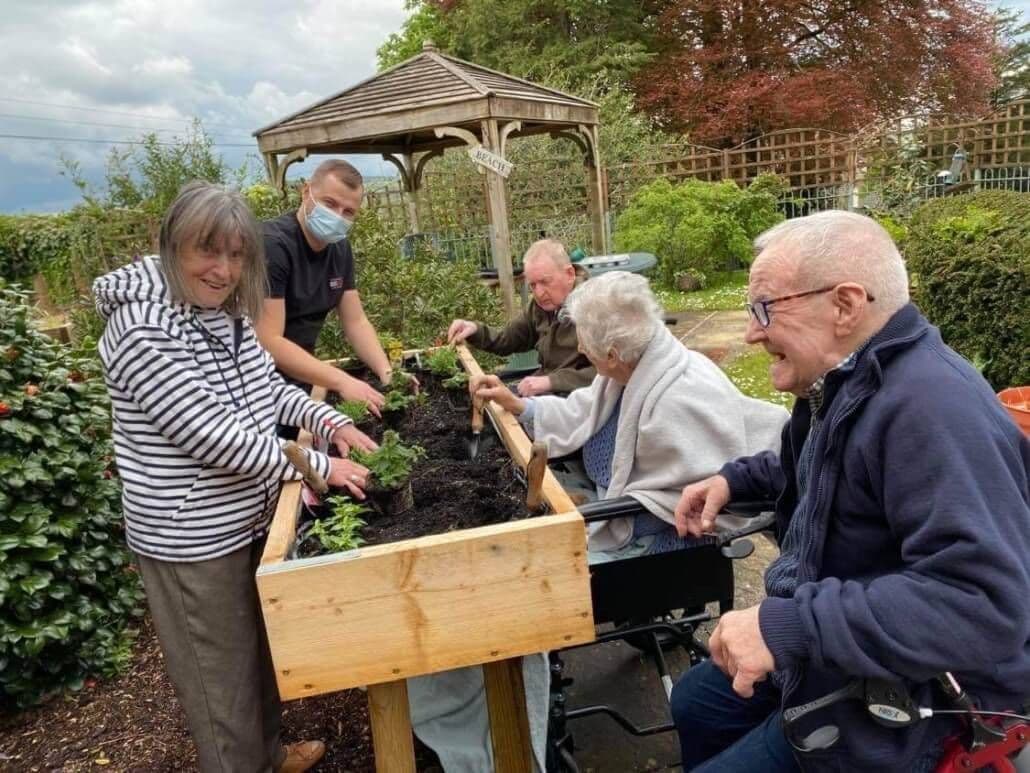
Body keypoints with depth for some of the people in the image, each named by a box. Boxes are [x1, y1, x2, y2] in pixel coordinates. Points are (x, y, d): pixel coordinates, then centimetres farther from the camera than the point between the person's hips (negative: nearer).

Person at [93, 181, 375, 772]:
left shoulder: (229, 314, 2)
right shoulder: (143, 330, -24)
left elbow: (268, 385, 15)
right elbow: (215, 437, -27)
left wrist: (330, 421, -2)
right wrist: (319, 466, -21)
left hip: (252, 517, 9)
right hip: (192, 539, -9)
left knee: (262, 652, 25)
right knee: (222, 675, 11)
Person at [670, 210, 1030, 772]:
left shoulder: (931, 406, -31)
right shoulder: (845, 381, 3)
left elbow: (984, 604, -38)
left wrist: (788, 624, -38)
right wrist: (735, 479, 7)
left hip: (907, 710, -10)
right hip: (833, 659, 10)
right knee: (694, 701, 23)